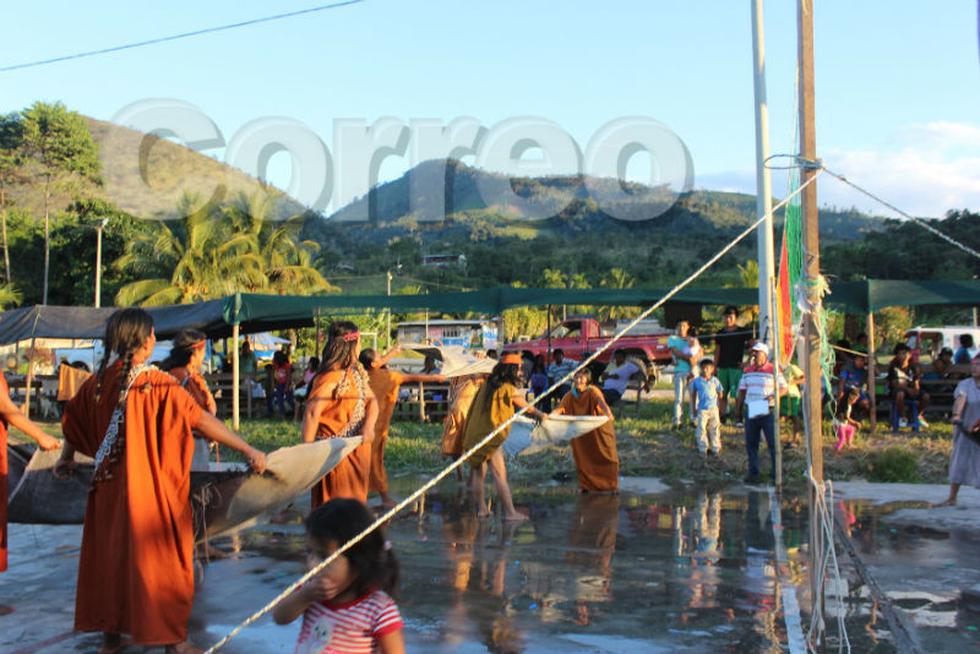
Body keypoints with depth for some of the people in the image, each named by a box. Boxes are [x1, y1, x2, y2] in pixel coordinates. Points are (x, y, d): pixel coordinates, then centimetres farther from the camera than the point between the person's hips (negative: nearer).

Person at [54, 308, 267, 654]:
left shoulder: (97, 383, 1)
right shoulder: (157, 383, -16)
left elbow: (72, 421, 16)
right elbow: (203, 421, -19)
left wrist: (66, 458, 35)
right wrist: (248, 450, -15)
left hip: (109, 487, 5)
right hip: (151, 490, -5)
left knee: (110, 553, 17)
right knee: (159, 558, 6)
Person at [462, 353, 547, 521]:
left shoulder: (487, 385, 11)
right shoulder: (510, 389, -7)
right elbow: (527, 407, 6)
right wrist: (542, 415, 23)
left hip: (475, 435, 7)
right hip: (491, 436, -7)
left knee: (478, 472, 13)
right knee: (500, 475, -5)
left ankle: (481, 508, 19)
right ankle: (510, 512, -3)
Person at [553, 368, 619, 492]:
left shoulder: (593, 391, -19)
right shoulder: (570, 395, -8)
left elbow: (601, 402, -39)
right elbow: (560, 409, -18)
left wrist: (608, 413, -60)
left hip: (600, 429, -3)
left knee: (607, 456, 1)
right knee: (583, 458, 5)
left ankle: (612, 485, 17)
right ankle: (587, 486, 21)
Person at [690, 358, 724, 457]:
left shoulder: (715, 380, 0)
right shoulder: (696, 381, -2)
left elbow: (720, 393, 12)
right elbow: (693, 394, 8)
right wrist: (694, 407, 8)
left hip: (713, 408, 1)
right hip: (702, 409, -1)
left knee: (714, 429, 8)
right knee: (701, 429, -2)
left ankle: (715, 449, 19)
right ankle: (703, 449, 8)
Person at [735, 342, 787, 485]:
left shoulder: (773, 370, -3)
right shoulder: (747, 370, 12)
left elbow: (784, 388, -2)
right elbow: (742, 391, 17)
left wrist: (774, 396, -21)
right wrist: (739, 410, 14)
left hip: (768, 412, -5)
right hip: (751, 412, 5)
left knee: (773, 443, -2)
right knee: (751, 444, 7)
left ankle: (777, 475, 4)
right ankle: (753, 474, 15)